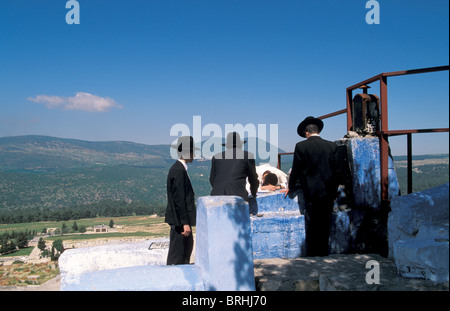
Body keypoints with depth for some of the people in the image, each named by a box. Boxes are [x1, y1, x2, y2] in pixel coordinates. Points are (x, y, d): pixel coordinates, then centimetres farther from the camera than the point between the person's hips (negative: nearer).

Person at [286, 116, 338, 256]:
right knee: (325, 227, 12)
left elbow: (296, 169, -2)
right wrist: (334, 192, 16)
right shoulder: (332, 146, 3)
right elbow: (336, 169, 7)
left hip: (311, 193, -3)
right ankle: (324, 255, 21)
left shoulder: (301, 146, -7)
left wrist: (291, 187, 14)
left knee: (312, 228, 5)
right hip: (328, 193, 4)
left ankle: (312, 256, 10)